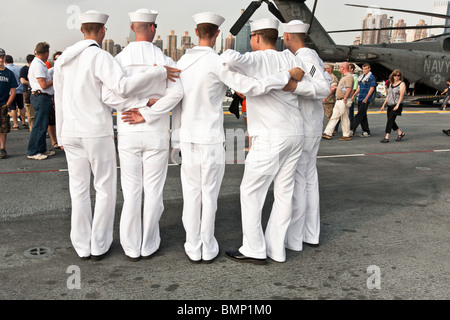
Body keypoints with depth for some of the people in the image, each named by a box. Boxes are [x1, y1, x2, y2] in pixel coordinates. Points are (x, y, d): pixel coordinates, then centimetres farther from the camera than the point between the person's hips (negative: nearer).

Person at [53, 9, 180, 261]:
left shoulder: (64, 59, 8)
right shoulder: (100, 56, -13)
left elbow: (60, 100, 12)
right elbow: (123, 87, -31)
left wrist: (61, 135, 20)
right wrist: (158, 73, -22)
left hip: (71, 134, 6)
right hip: (98, 134, -6)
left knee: (79, 189, 12)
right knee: (106, 188, 8)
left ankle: (83, 247, 19)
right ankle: (99, 246, 13)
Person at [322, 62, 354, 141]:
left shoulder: (349, 76, -12)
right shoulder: (343, 77, 20)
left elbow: (349, 88, -21)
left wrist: (344, 99, -24)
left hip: (343, 101, -10)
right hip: (338, 100, 10)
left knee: (344, 118, -4)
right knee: (334, 117, 6)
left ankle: (346, 135, 3)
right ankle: (327, 133, 5)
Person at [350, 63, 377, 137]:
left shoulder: (371, 77, -5)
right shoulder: (361, 77, 17)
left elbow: (372, 89, -10)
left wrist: (366, 98, -17)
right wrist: (353, 95, 8)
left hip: (366, 100, -8)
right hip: (360, 99, 8)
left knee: (359, 115, -12)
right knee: (363, 116, 8)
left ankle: (352, 130, -17)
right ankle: (366, 131, 14)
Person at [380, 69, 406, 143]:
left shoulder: (402, 84, -3)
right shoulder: (391, 84, 17)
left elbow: (401, 95, -13)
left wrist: (397, 105, -24)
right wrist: (384, 104, 16)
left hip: (397, 105, -7)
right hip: (390, 105, 7)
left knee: (390, 120, -13)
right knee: (390, 121, 7)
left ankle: (387, 137, -12)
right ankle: (401, 133, 24)